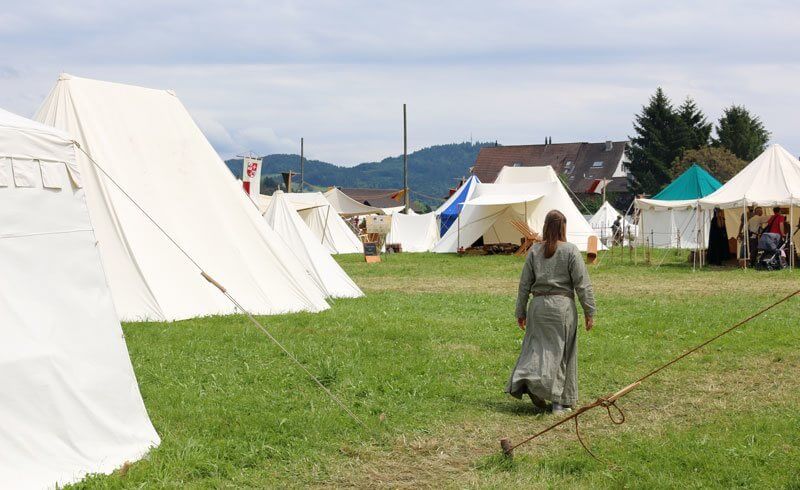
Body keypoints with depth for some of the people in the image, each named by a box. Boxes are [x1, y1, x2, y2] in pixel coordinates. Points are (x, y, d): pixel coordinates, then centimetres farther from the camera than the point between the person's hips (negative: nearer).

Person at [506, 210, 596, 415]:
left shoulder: (534, 251, 5)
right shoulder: (570, 250, -4)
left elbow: (525, 283, 8)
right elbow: (582, 284, -4)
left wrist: (521, 312, 16)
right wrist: (589, 312, 3)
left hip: (538, 305, 2)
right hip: (562, 305, -2)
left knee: (537, 347, 8)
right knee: (561, 351, 5)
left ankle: (526, 380, -15)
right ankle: (560, 402, 8)